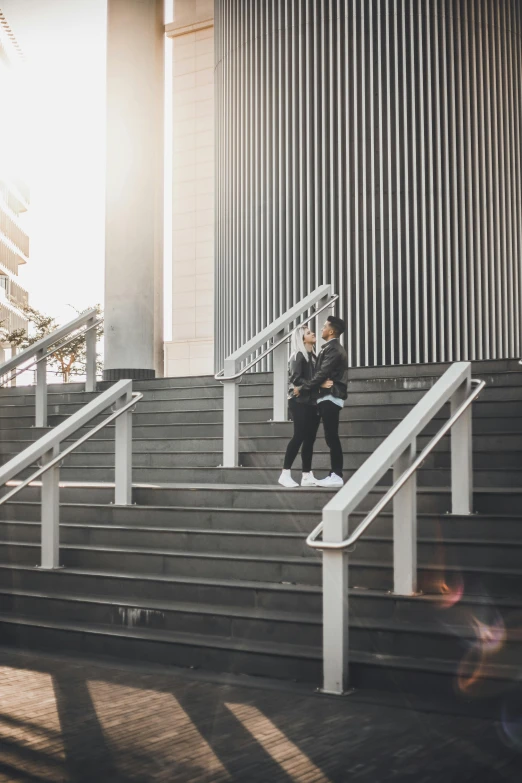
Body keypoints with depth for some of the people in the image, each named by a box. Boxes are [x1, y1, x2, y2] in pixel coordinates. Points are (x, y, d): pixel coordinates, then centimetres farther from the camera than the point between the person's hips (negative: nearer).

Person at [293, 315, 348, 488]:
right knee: (332, 438, 8)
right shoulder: (334, 348, 20)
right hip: (329, 397, 10)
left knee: (332, 437, -9)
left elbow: (321, 374, -18)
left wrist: (302, 388, -11)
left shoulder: (333, 349, -12)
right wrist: (305, 386, 10)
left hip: (330, 398, -10)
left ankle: (336, 476, -8)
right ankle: (335, 475, 10)